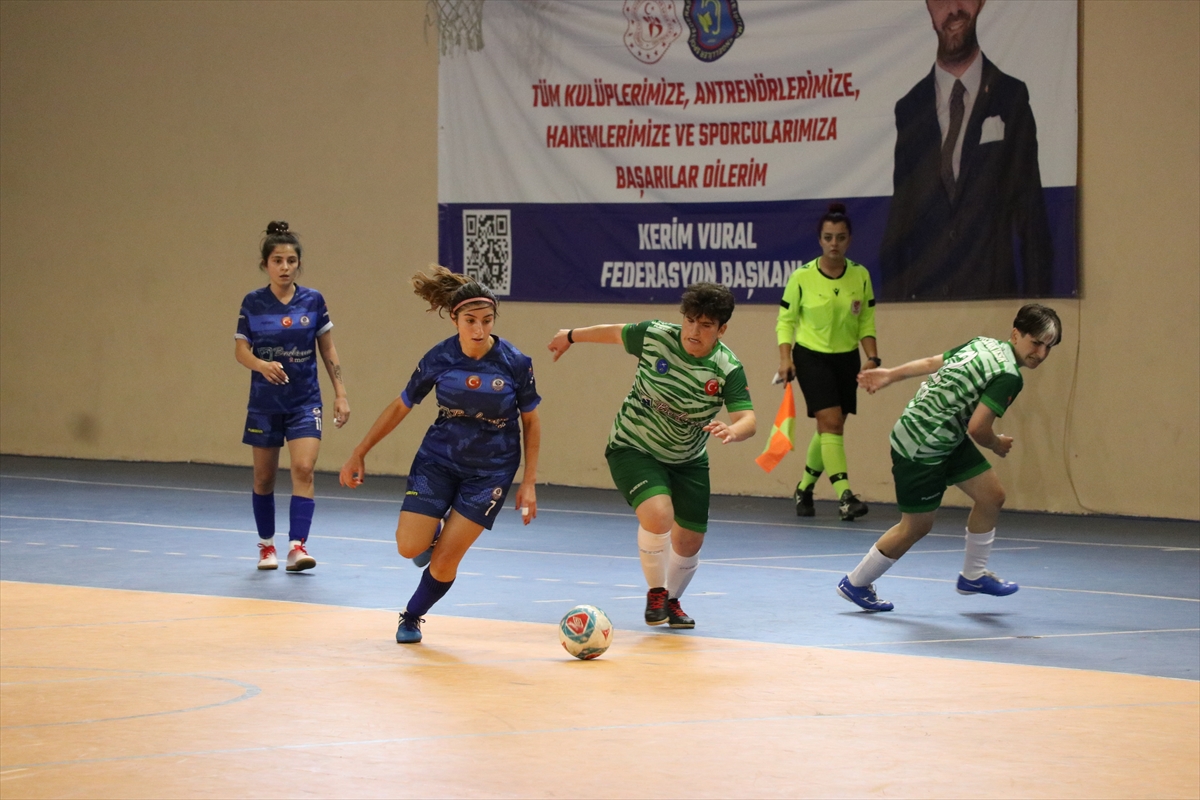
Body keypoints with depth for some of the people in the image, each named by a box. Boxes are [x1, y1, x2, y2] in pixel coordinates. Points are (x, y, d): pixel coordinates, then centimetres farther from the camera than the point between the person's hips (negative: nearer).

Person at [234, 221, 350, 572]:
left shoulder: (313, 300, -2)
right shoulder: (253, 303, -3)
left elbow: (328, 350, 4)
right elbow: (240, 349, -4)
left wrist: (341, 394, 0)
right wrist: (262, 365, -25)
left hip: (305, 401, -1)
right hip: (264, 401, 1)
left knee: (303, 469, -16)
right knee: (264, 477, 9)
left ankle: (297, 546, -18)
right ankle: (266, 545, 25)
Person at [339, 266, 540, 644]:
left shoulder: (515, 363, -16)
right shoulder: (438, 359, -12)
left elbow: (531, 421, -2)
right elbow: (400, 407, 1)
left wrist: (529, 483, -5)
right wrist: (358, 454, 3)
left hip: (490, 470, -1)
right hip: (438, 459, 1)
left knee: (446, 559, -6)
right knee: (410, 548, -12)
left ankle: (412, 617, 22)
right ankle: (433, 529, 26)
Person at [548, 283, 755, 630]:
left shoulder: (728, 369, -19)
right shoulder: (654, 335, -18)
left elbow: (747, 419, -28)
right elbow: (615, 333, 2)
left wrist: (732, 431, -51)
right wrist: (572, 335, 17)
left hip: (688, 459, 3)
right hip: (633, 448, -2)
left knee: (689, 541, 6)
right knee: (658, 516, -27)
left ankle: (671, 600, 39)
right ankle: (656, 592, -1)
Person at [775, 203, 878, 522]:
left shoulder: (861, 276, -2)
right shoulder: (802, 277, -10)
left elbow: (866, 323, 5)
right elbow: (785, 320, -1)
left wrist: (873, 358, -6)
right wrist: (785, 359, -12)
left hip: (847, 359, 4)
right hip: (811, 356, -4)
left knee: (829, 430, 8)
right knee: (831, 422, -18)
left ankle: (804, 489, 29)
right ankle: (845, 497, -23)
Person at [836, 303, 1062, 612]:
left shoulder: (984, 343, 3)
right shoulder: (1008, 376, -24)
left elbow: (932, 362, 14)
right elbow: (977, 428, -28)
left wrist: (890, 375, 25)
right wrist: (997, 445, -6)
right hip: (920, 448, -10)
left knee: (992, 496, 9)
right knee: (917, 526, 7)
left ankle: (973, 575, 25)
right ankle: (855, 584, 25)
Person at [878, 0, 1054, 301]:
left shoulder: (1011, 98, 5)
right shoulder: (909, 109, 11)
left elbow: (1032, 217, 4)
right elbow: (897, 221, 12)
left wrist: (1036, 307, -3)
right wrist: (890, 305, 2)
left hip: (995, 298, -1)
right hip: (922, 298, 2)